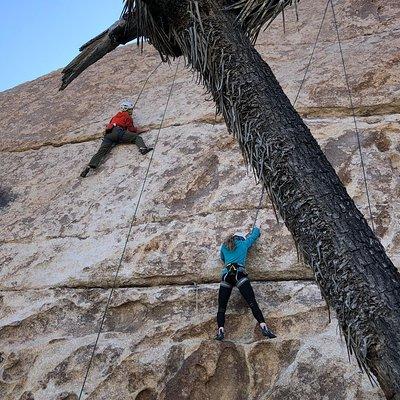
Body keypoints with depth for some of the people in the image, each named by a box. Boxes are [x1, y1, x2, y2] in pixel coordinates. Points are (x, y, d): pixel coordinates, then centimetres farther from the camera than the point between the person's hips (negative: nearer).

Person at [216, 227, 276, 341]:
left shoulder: (224, 246, 28)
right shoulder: (244, 243, 22)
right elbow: (256, 233, 37)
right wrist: (255, 228, 58)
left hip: (226, 275, 3)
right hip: (239, 274, -2)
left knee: (221, 307, 2)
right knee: (252, 303, -11)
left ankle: (220, 330, -18)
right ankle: (263, 327, -25)